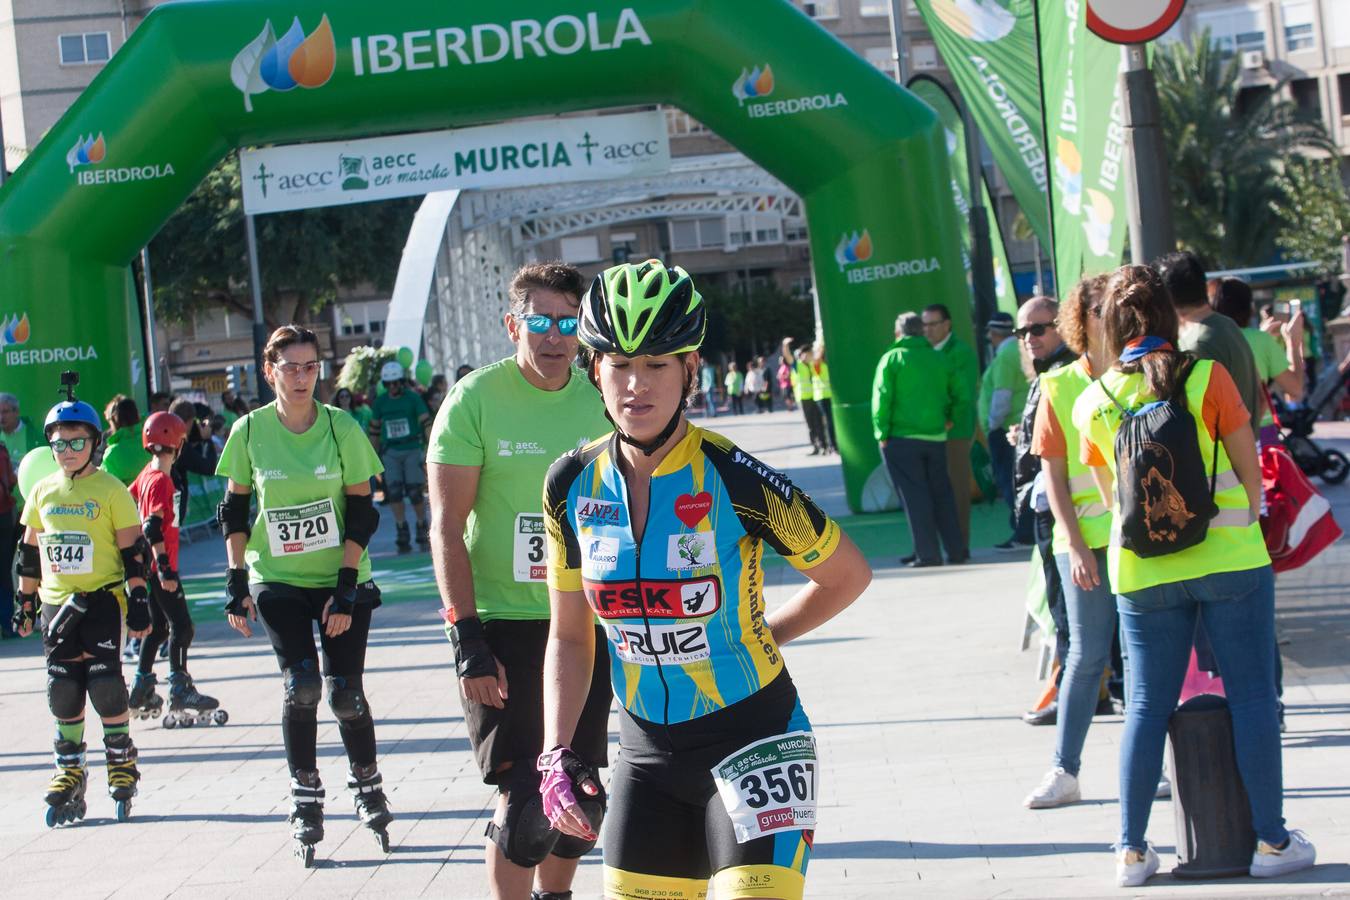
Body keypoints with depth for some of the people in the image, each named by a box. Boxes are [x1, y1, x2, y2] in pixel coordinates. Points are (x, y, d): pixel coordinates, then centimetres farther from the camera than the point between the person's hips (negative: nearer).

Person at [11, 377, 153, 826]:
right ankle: (70, 772, 14)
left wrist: (139, 600, -9)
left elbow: (133, 550, -4)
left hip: (103, 599, -4)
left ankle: (121, 764, 5)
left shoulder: (111, 491, -4)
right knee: (63, 689, 5)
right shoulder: (43, 492, 9)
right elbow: (29, 552, 16)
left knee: (105, 683, -10)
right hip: (56, 604, 4)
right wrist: (24, 603, 16)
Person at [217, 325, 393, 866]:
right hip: (278, 582, 0)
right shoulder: (250, 431, -3)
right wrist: (237, 584, 0)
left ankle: (367, 787, 21)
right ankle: (305, 799, 3)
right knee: (301, 684, -13)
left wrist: (346, 587, -12)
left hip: (340, 580, 0)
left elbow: (360, 514, -6)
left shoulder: (341, 428, -6)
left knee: (345, 692, -3)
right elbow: (234, 512, 5)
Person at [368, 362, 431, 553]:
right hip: (391, 452, 3)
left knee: (415, 492, -5)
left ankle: (422, 530, 12)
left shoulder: (413, 398, -3)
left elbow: (426, 423, -7)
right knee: (394, 492, -5)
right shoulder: (381, 401, 8)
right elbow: (374, 429, 16)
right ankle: (402, 536, 0)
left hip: (413, 450, -3)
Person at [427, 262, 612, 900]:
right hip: (502, 623, -4)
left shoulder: (601, 400, 4)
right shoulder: (476, 399, -9)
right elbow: (447, 525, -10)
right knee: (524, 800, -9)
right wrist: (467, 639, -17)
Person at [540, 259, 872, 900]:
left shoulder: (733, 478, -16)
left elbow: (848, 575, -1)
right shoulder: (572, 486, -2)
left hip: (753, 744, -4)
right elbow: (570, 636, 8)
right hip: (648, 756, 5)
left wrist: (756, 636, 2)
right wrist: (556, 756, -1)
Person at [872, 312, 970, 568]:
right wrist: (951, 419, 15)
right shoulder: (938, 358, 8)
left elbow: (881, 398, -10)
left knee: (915, 498, -1)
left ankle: (928, 554, -3)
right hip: (935, 438, 4)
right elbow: (962, 395, 7)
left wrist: (882, 434, -6)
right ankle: (956, 550, 13)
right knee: (941, 494, 13)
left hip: (902, 440, -4)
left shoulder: (892, 358, -4)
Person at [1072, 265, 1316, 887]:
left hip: (1142, 570, 3)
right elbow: (1249, 468, 0)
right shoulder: (1206, 376, -7)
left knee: (1147, 704, 8)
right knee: (1251, 694, 5)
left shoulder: (1093, 403, 1)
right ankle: (1271, 841, 9)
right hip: (1230, 557, -2)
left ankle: (1132, 851, 8)